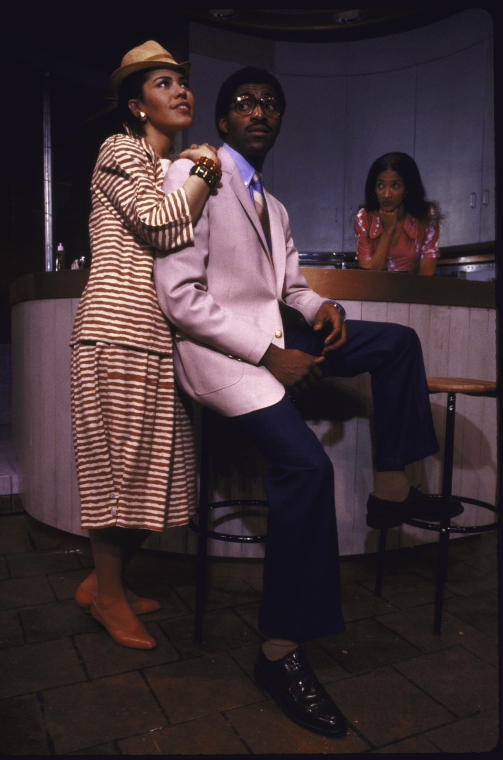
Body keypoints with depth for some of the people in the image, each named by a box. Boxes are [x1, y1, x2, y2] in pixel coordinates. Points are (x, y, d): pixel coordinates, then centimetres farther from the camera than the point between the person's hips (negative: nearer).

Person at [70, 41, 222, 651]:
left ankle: (105, 581, 23)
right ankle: (108, 594, 13)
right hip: (119, 326, -8)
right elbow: (161, 225, -14)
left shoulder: (171, 168, 27)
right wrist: (204, 172, -1)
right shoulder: (121, 150, 1)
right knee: (121, 456, -4)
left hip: (156, 332, 8)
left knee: (149, 462, 7)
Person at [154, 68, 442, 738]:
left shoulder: (273, 207, 19)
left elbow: (289, 287, 23)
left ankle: (391, 487, 6)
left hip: (274, 339, 8)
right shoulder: (192, 175, -6)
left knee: (397, 340, 1)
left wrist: (319, 307, -3)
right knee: (306, 463, -25)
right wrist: (269, 353, -20)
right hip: (219, 349, -8)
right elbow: (178, 297, -16)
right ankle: (281, 653, -11)